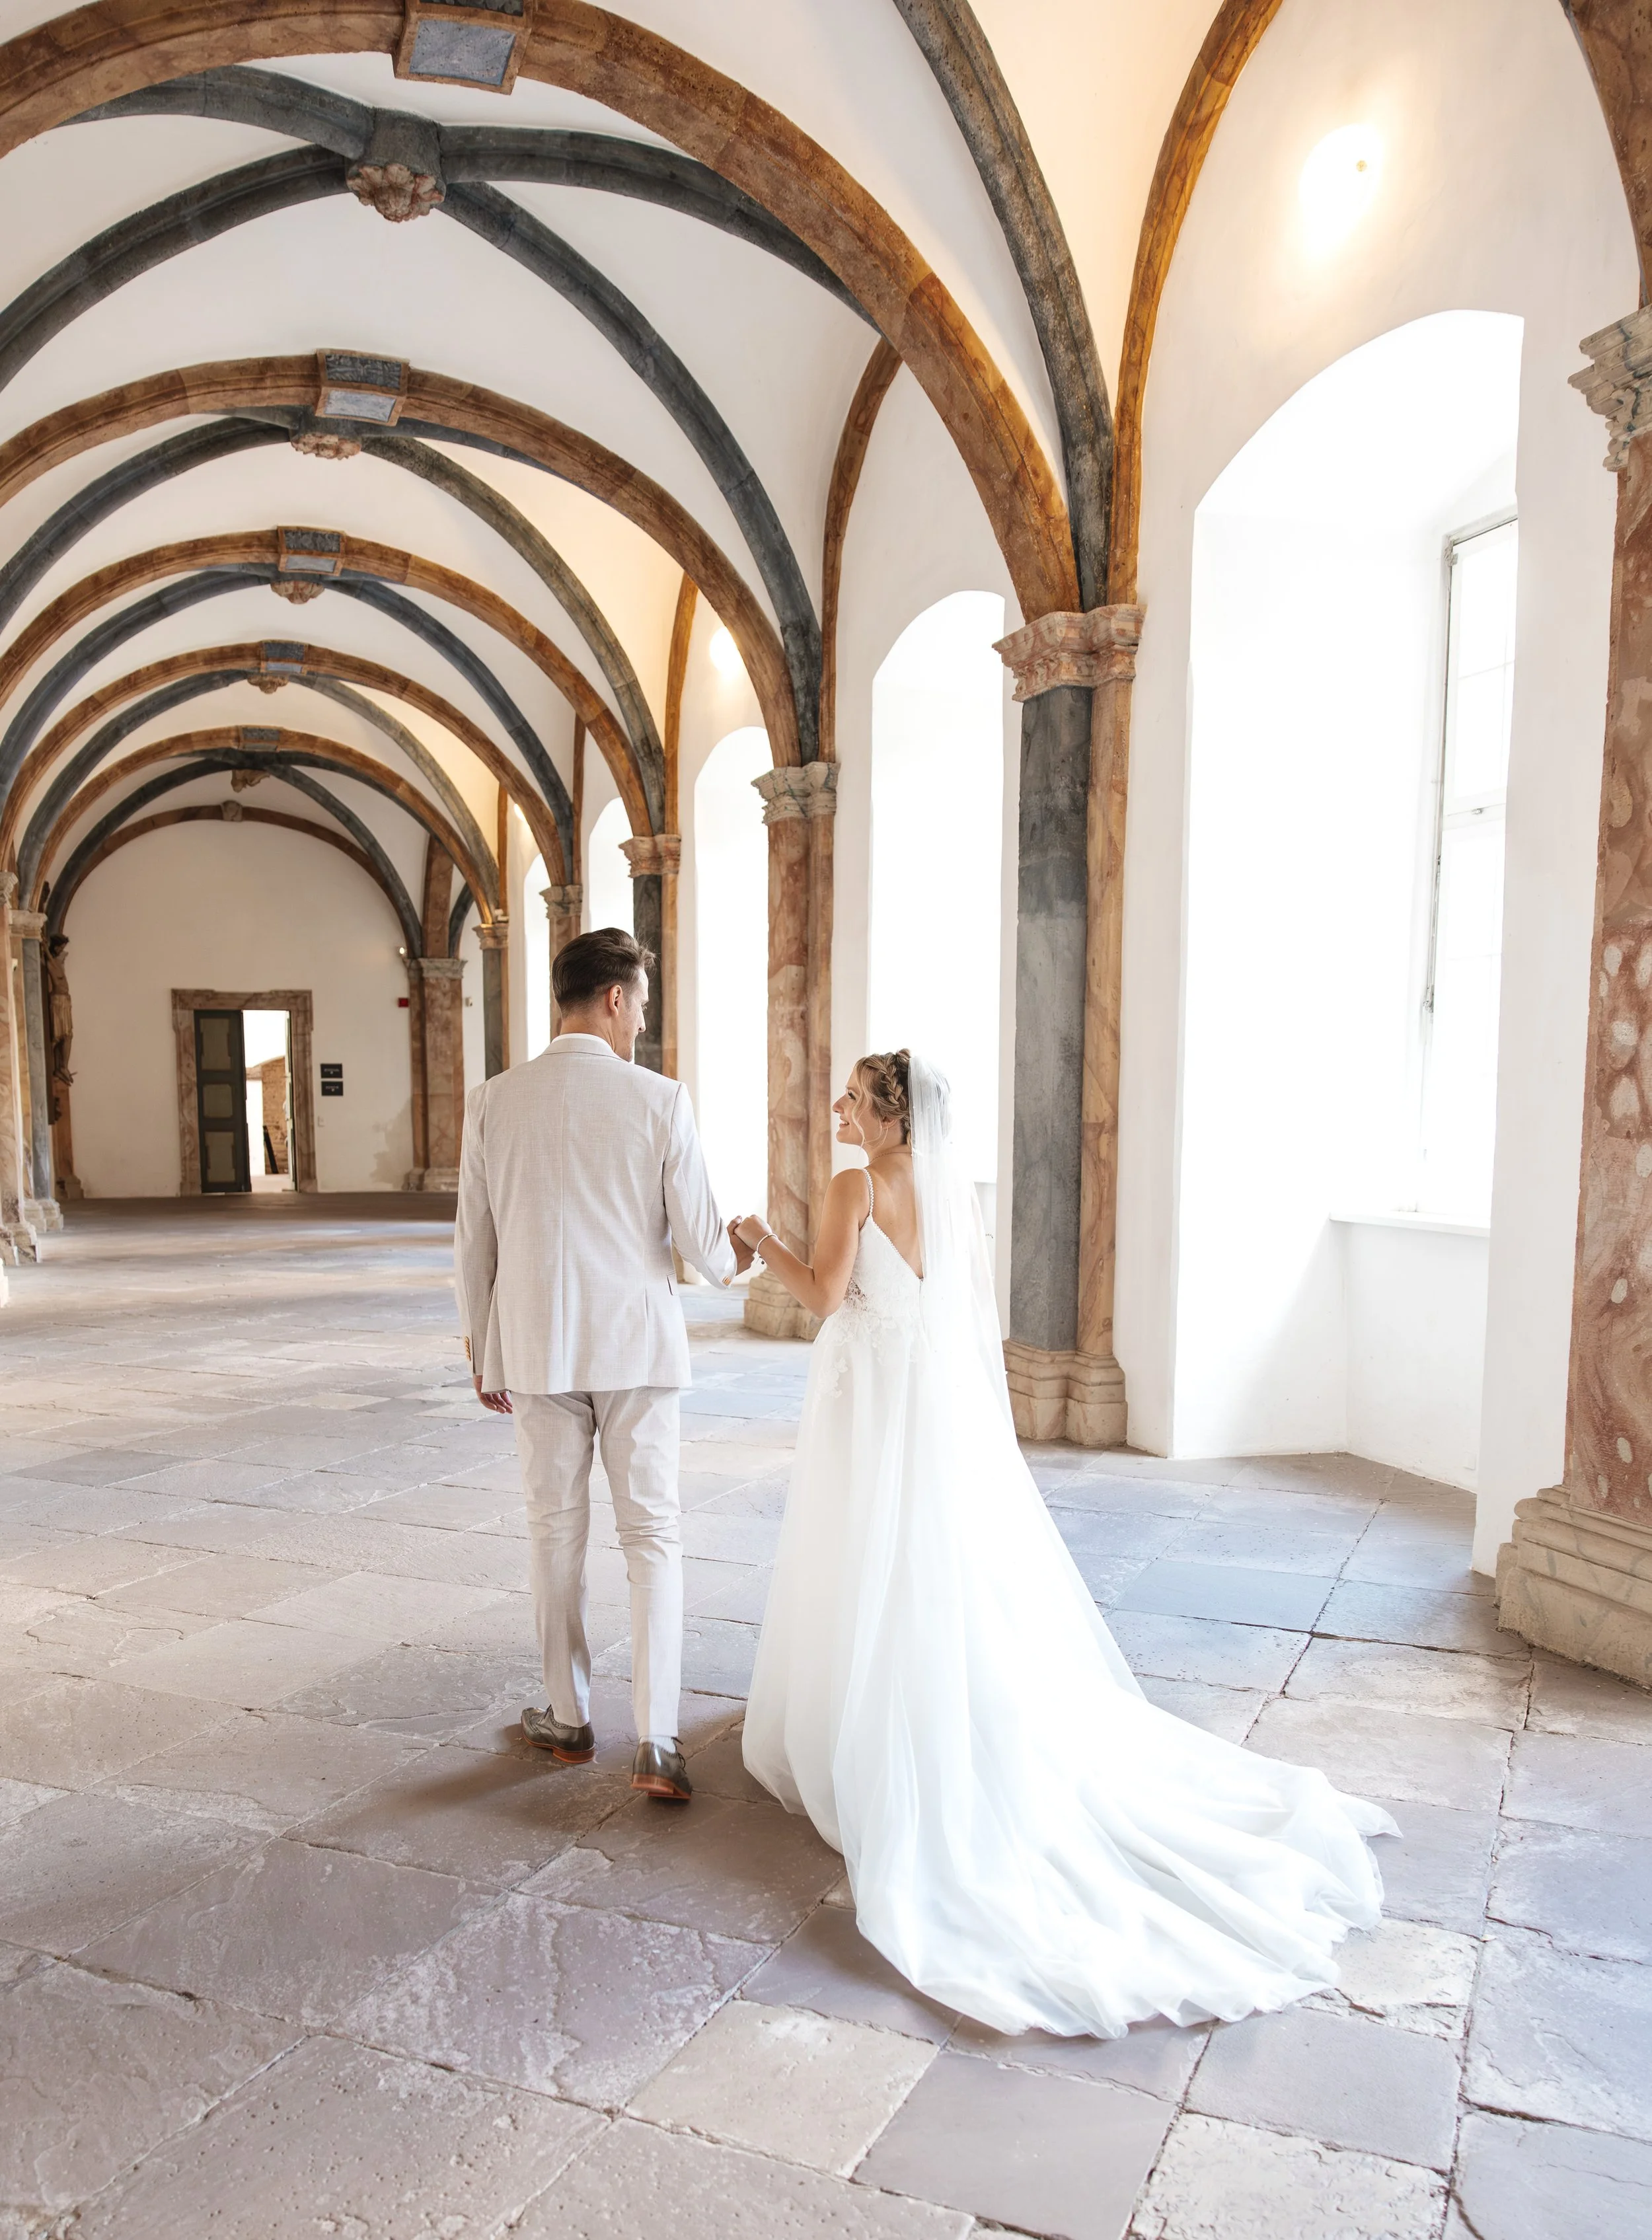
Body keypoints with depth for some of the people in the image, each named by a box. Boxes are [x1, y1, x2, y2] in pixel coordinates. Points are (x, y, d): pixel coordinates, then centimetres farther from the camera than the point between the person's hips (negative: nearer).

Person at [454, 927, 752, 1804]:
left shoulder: (492, 1101, -3)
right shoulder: (660, 1100, -10)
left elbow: (473, 1241, 2)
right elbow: (699, 1237, -6)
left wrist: (481, 1353, 13)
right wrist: (732, 1261, 18)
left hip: (534, 1347, 2)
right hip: (635, 1344, -2)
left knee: (556, 1529, 15)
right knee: (653, 1535, 7)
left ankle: (568, 1718, 29)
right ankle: (656, 1742, 6)